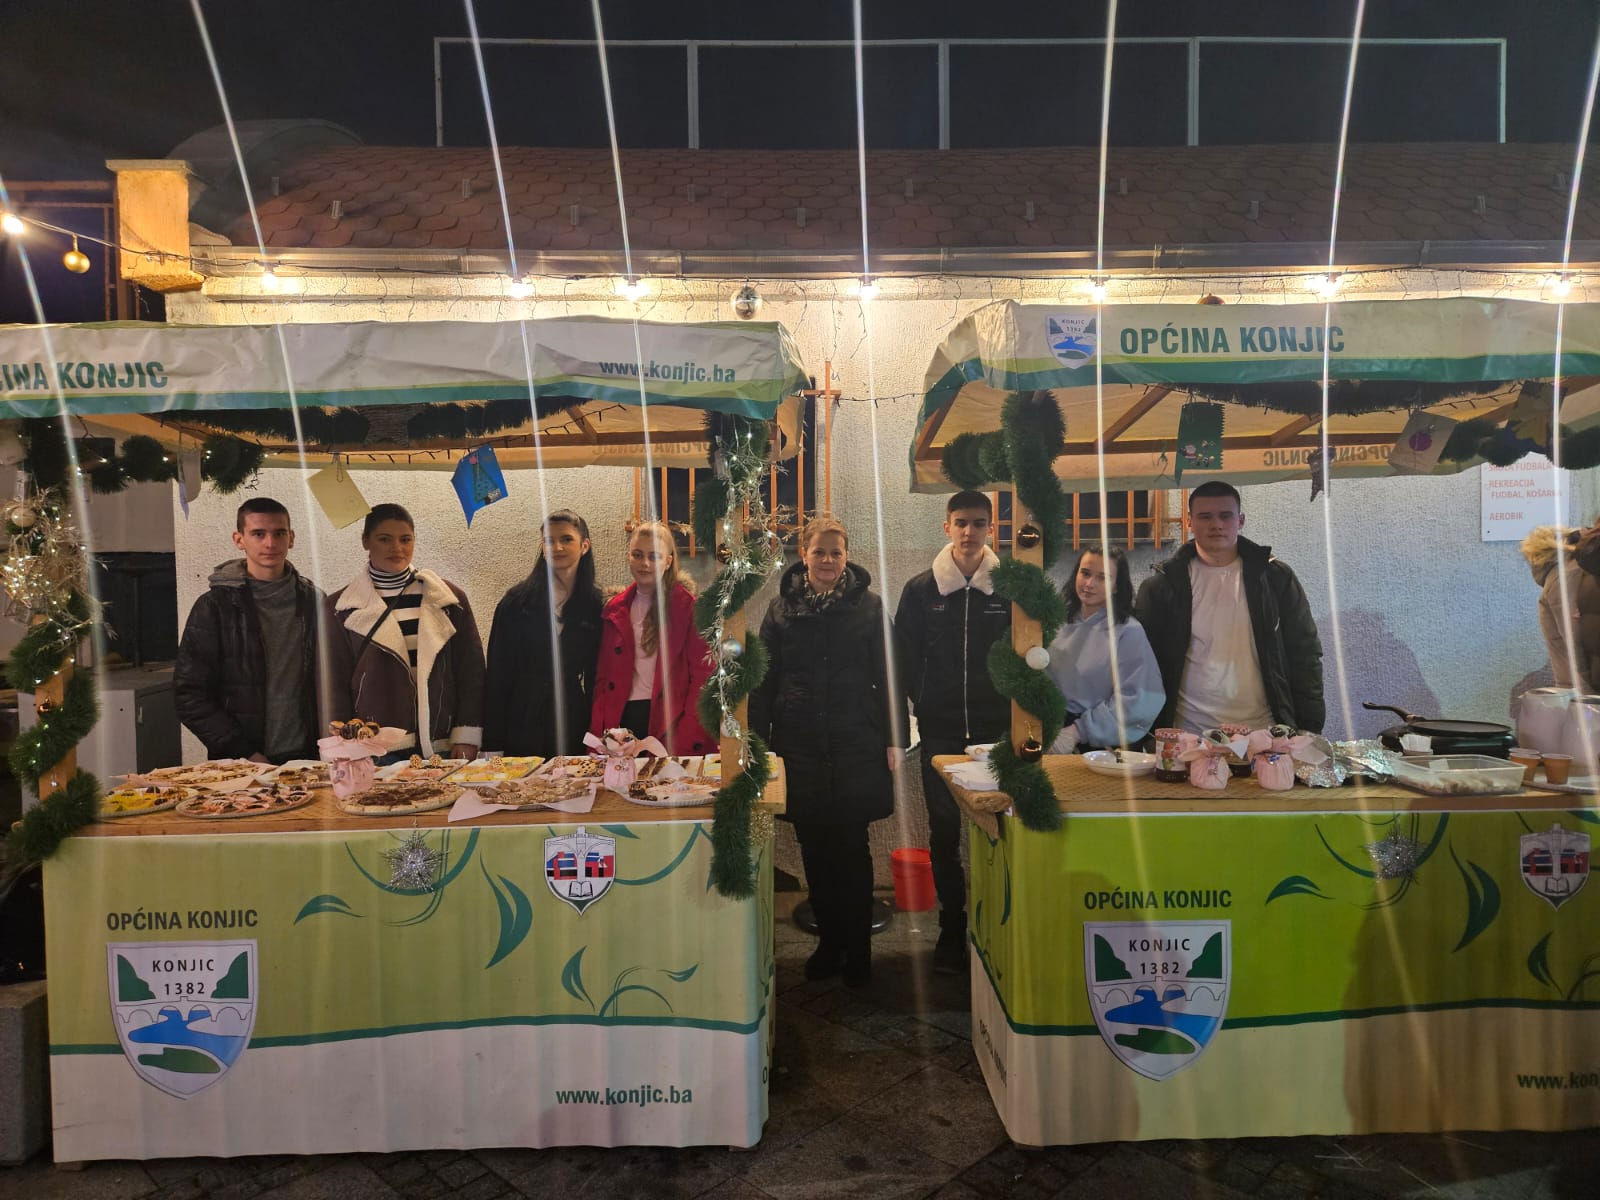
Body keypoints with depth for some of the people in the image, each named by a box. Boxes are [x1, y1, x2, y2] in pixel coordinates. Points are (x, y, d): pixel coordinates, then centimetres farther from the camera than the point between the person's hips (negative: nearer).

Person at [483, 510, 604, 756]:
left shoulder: (596, 606, 4)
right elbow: (497, 674, 0)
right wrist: (493, 743, -5)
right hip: (521, 727, -1)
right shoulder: (517, 601, 2)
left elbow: (599, 676, 7)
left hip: (573, 727, 1)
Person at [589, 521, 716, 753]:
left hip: (670, 722, -3)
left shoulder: (688, 606, -2)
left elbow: (703, 677, -7)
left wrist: (684, 739, -17)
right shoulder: (615, 609, 11)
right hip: (623, 717, 4)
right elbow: (602, 676, 11)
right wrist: (598, 734, -1)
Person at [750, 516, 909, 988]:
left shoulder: (868, 605, 2)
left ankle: (857, 949, 14)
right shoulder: (782, 607, 6)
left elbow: (889, 677, 2)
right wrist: (757, 740, 2)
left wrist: (894, 738, -4)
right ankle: (829, 940, 23)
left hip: (856, 744, -2)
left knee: (851, 847, 1)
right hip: (799, 745, 2)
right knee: (814, 847, 8)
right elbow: (764, 679, 8)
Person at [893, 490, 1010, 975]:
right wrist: (924, 704, -1)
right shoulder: (921, 590, 3)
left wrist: (1013, 707, -2)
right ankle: (952, 928, 19)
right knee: (944, 831, 6)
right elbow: (905, 661, 7)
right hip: (940, 731, 1)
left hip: (997, 729, -1)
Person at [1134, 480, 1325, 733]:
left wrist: (1310, 727, 1)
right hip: (1189, 735, -1)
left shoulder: (1275, 577, 4)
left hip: (1262, 731, 1)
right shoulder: (1162, 584, 0)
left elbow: (1306, 655, 6)